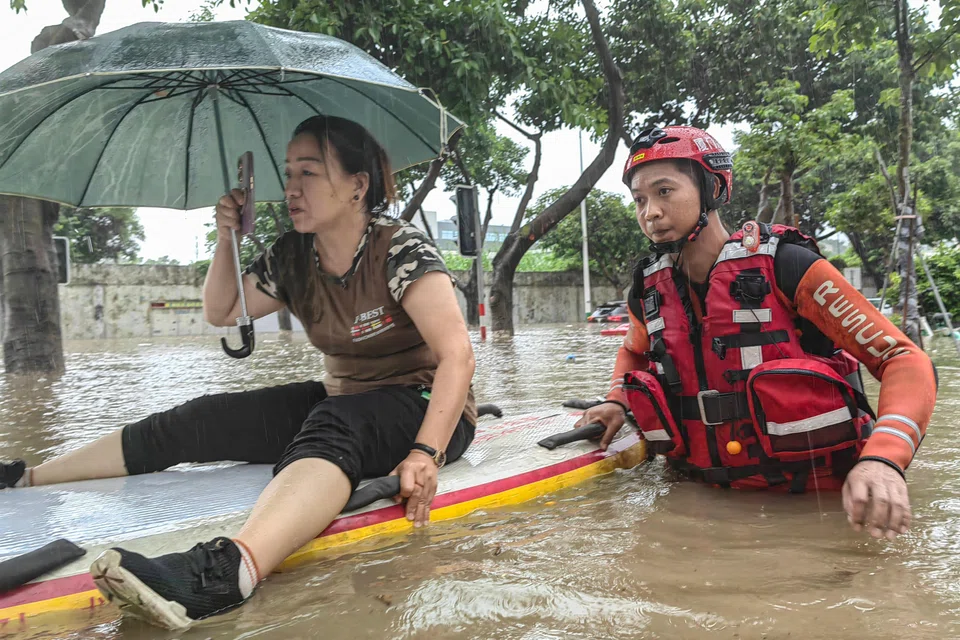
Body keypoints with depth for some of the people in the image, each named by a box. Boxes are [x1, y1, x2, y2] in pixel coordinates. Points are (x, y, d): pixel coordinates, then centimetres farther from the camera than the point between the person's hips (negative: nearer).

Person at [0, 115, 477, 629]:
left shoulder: (401, 250, -17)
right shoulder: (291, 258, 2)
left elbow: (458, 357, -27)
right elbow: (220, 313, 12)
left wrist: (426, 454, -38)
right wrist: (225, 239, -5)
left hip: (425, 408, -6)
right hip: (339, 400, 7)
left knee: (331, 424, -40)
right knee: (196, 423, -5)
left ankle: (226, 570, -65)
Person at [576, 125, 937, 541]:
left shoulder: (783, 266, -12)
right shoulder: (648, 290, 4)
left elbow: (907, 361, -13)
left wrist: (882, 460, -30)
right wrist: (617, 402, 7)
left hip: (815, 503, -3)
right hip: (712, 502, 4)